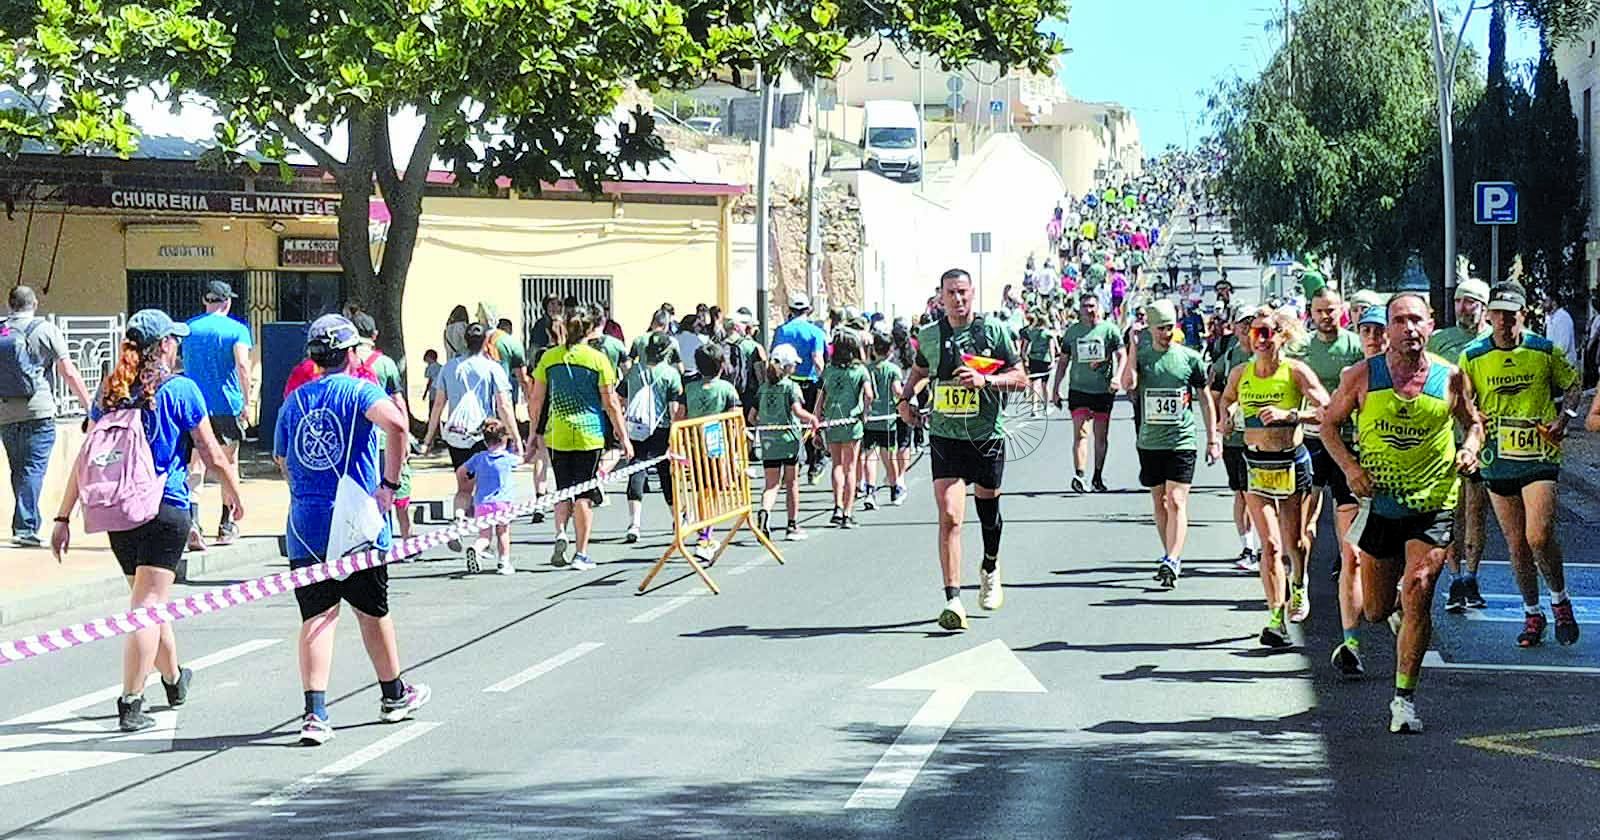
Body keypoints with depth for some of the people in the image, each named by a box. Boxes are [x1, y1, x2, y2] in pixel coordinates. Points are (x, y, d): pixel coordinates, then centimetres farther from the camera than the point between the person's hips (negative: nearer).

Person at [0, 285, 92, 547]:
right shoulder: (45, 330, -1)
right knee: (33, 469, -6)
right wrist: (89, 405, 1)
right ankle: (25, 528, -16)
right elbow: (69, 372, -5)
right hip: (38, 412, -4)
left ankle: (27, 524, 20)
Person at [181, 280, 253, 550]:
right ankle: (226, 527, 21)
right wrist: (247, 401, -12)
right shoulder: (237, 330, -4)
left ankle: (192, 521, -24)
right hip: (227, 405, -2)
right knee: (229, 464, 14)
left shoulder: (188, 327, 8)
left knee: (195, 465, -3)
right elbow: (242, 365, -17)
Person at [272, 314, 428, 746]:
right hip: (356, 520, -3)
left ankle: (315, 713, -14)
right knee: (372, 610, 14)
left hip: (304, 525, 3)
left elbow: (281, 460, 19)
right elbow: (395, 422, -25)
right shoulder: (358, 390, -5)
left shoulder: (294, 401, 11)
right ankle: (394, 695, 32)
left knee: (316, 616, 0)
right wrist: (390, 484, -17)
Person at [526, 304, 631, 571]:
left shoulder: (549, 357, 2)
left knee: (563, 491, 16)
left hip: (557, 436, 2)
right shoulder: (597, 359, -5)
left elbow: (536, 399, 6)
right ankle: (581, 554, 5)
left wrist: (533, 433, 16)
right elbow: (611, 403, -4)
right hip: (590, 435, -2)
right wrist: (623, 437, 3)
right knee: (584, 494, 4)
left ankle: (560, 533, -7)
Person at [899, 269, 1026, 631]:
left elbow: (1021, 378, -2)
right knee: (949, 517, -14)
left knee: (988, 511, 16)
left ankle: (990, 568, 48)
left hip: (987, 437, 0)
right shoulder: (929, 336, 4)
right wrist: (906, 398, 6)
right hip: (945, 438, 0)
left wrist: (985, 380, -18)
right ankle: (953, 600, -16)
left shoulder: (992, 332, -3)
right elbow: (919, 371, 24)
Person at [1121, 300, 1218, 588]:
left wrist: (1213, 438, 7)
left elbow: (1205, 399, 9)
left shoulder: (1190, 358, 1)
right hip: (1150, 442, 3)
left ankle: (1172, 562, -20)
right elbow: (1128, 384, -16)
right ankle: (1171, 557, 22)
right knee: (1160, 503, 11)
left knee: (1176, 502, -13)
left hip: (1182, 442, -3)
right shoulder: (1141, 356, 4)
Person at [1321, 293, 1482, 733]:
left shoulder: (1451, 378, -2)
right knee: (1376, 611, 9)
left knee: (1416, 596, -15)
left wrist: (1470, 448, -6)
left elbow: (1473, 422, 15)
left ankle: (1404, 698, -6)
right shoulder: (1362, 376, -5)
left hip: (1433, 504, -1)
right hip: (1379, 503, 1)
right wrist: (1350, 466, -9)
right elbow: (1329, 422, 6)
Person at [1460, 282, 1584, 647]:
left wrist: (1564, 417, -2)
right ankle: (1532, 614, 20)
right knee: (1516, 545, 6)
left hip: (1540, 456, -2)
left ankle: (1560, 601, 9)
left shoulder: (1545, 351, 0)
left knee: (1539, 538, -15)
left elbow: (1572, 383, 14)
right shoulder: (1473, 357, 2)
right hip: (1497, 461, 2)